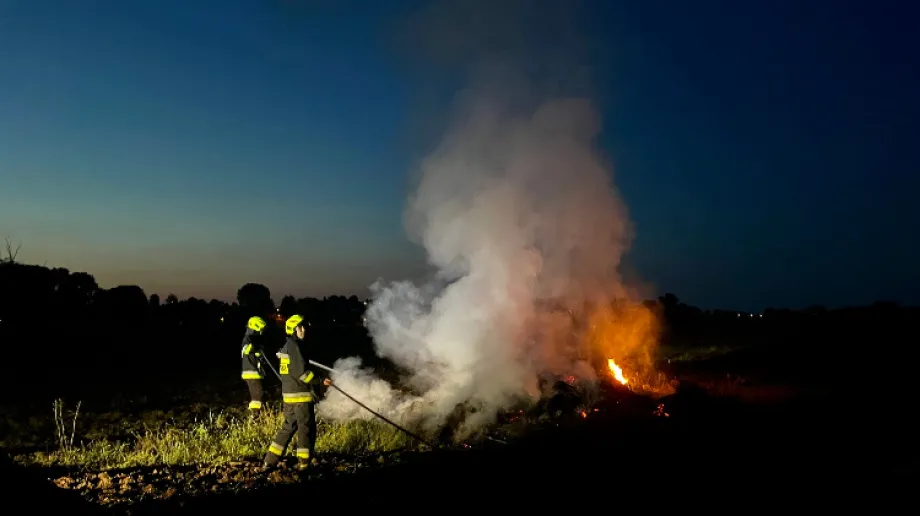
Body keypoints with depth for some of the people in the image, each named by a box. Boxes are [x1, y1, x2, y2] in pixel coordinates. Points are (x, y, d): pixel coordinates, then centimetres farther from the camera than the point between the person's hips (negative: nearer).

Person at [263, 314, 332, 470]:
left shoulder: (286, 346, 17)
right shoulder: (295, 346, -14)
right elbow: (302, 372, -20)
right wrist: (320, 380, -13)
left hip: (288, 395, 10)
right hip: (301, 395, -10)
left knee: (289, 427, 16)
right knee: (306, 428, -1)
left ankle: (270, 460, 17)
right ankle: (304, 462, 3)